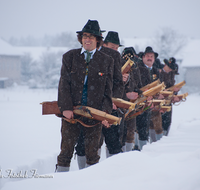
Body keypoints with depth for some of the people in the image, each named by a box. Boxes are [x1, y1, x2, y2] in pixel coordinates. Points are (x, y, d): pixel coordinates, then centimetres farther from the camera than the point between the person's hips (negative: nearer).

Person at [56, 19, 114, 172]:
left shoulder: (106, 61, 7)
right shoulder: (70, 57, 7)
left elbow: (108, 89, 6)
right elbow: (64, 84, 1)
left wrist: (106, 112, -5)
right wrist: (66, 107, -11)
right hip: (71, 111, 0)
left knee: (92, 152, 4)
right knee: (66, 149, 0)